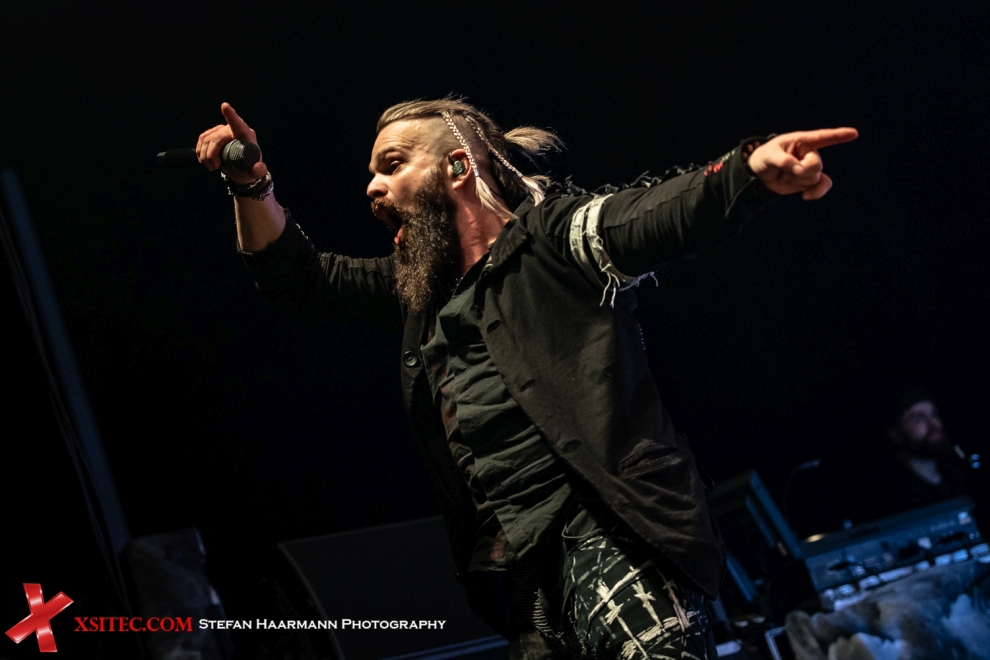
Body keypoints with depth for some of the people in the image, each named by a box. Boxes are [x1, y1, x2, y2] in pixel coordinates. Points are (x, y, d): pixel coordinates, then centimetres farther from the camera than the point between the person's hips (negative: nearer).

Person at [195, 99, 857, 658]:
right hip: (521, 568, 7)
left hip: (605, 531, -7)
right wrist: (252, 183, 13)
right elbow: (300, 278, 30)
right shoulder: (421, 284, 24)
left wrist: (751, 169, -37)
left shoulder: (552, 234, 2)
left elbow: (654, 214, -16)